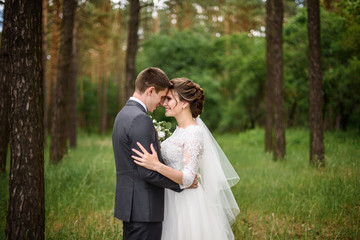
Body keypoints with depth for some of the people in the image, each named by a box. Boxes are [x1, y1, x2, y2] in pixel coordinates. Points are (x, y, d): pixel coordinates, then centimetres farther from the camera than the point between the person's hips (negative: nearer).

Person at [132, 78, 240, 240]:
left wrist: (156, 165, -35)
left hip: (187, 203, -9)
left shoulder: (194, 133, -20)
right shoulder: (180, 129, 8)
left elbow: (187, 178, -25)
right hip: (173, 201, 9)